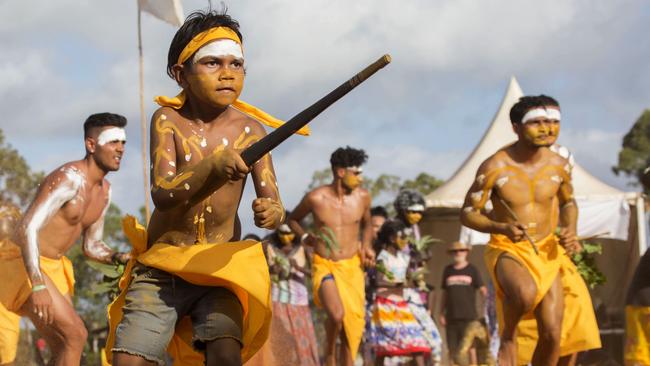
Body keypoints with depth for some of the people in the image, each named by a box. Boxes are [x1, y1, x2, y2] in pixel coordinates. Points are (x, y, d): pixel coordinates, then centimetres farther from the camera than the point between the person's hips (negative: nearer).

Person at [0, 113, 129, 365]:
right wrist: (38, 286, -41)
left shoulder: (104, 191, 8)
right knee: (75, 334, -19)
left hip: (52, 268, 10)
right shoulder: (69, 178, -22)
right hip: (23, 266, -10)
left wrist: (119, 258, -6)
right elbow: (26, 228, -31)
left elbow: (92, 246, 17)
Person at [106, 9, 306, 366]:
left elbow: (273, 204, -8)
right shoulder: (168, 120, -7)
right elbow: (163, 195, -21)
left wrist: (269, 212, -33)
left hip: (220, 268, 0)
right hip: (161, 268, 0)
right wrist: (213, 166, -39)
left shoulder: (248, 129, -4)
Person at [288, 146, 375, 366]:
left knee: (353, 324, 1)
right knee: (337, 315, -26)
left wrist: (366, 245, 5)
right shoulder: (316, 198, -7)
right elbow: (293, 219, 12)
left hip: (352, 267, 4)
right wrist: (305, 238, -5)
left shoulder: (362, 197, 1)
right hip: (324, 266, -4)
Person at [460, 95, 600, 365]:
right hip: (507, 251, -4)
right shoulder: (495, 167, -14)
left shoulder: (559, 166, -1)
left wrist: (570, 230, -2)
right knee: (526, 294, -38)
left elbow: (568, 202, 19)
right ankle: (508, 337, -6)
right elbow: (467, 214, -8)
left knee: (552, 334, -4)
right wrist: (501, 228, -26)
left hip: (547, 253, 4)